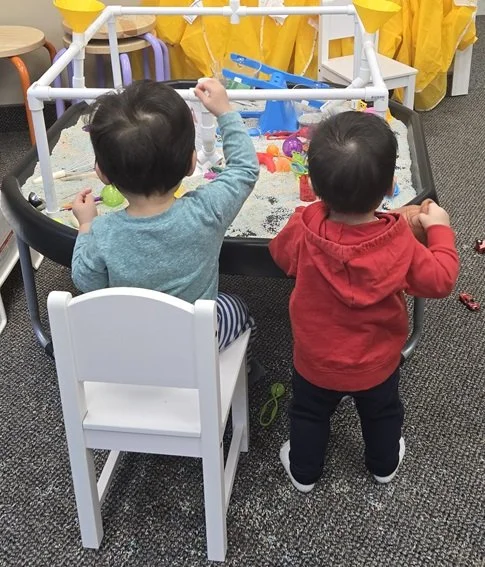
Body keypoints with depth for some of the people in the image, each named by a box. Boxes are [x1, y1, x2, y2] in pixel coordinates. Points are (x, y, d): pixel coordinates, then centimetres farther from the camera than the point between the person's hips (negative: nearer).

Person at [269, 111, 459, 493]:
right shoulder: (399, 243, -31)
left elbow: (281, 253, -5)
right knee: (382, 414, 31)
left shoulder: (304, 229, -29)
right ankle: (384, 465, 55)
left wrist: (325, 206, 4)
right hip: (377, 363, 1)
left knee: (309, 415, 28)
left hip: (315, 362, 0)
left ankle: (304, 471, 48)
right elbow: (440, 280, -16)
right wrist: (439, 229, -2)